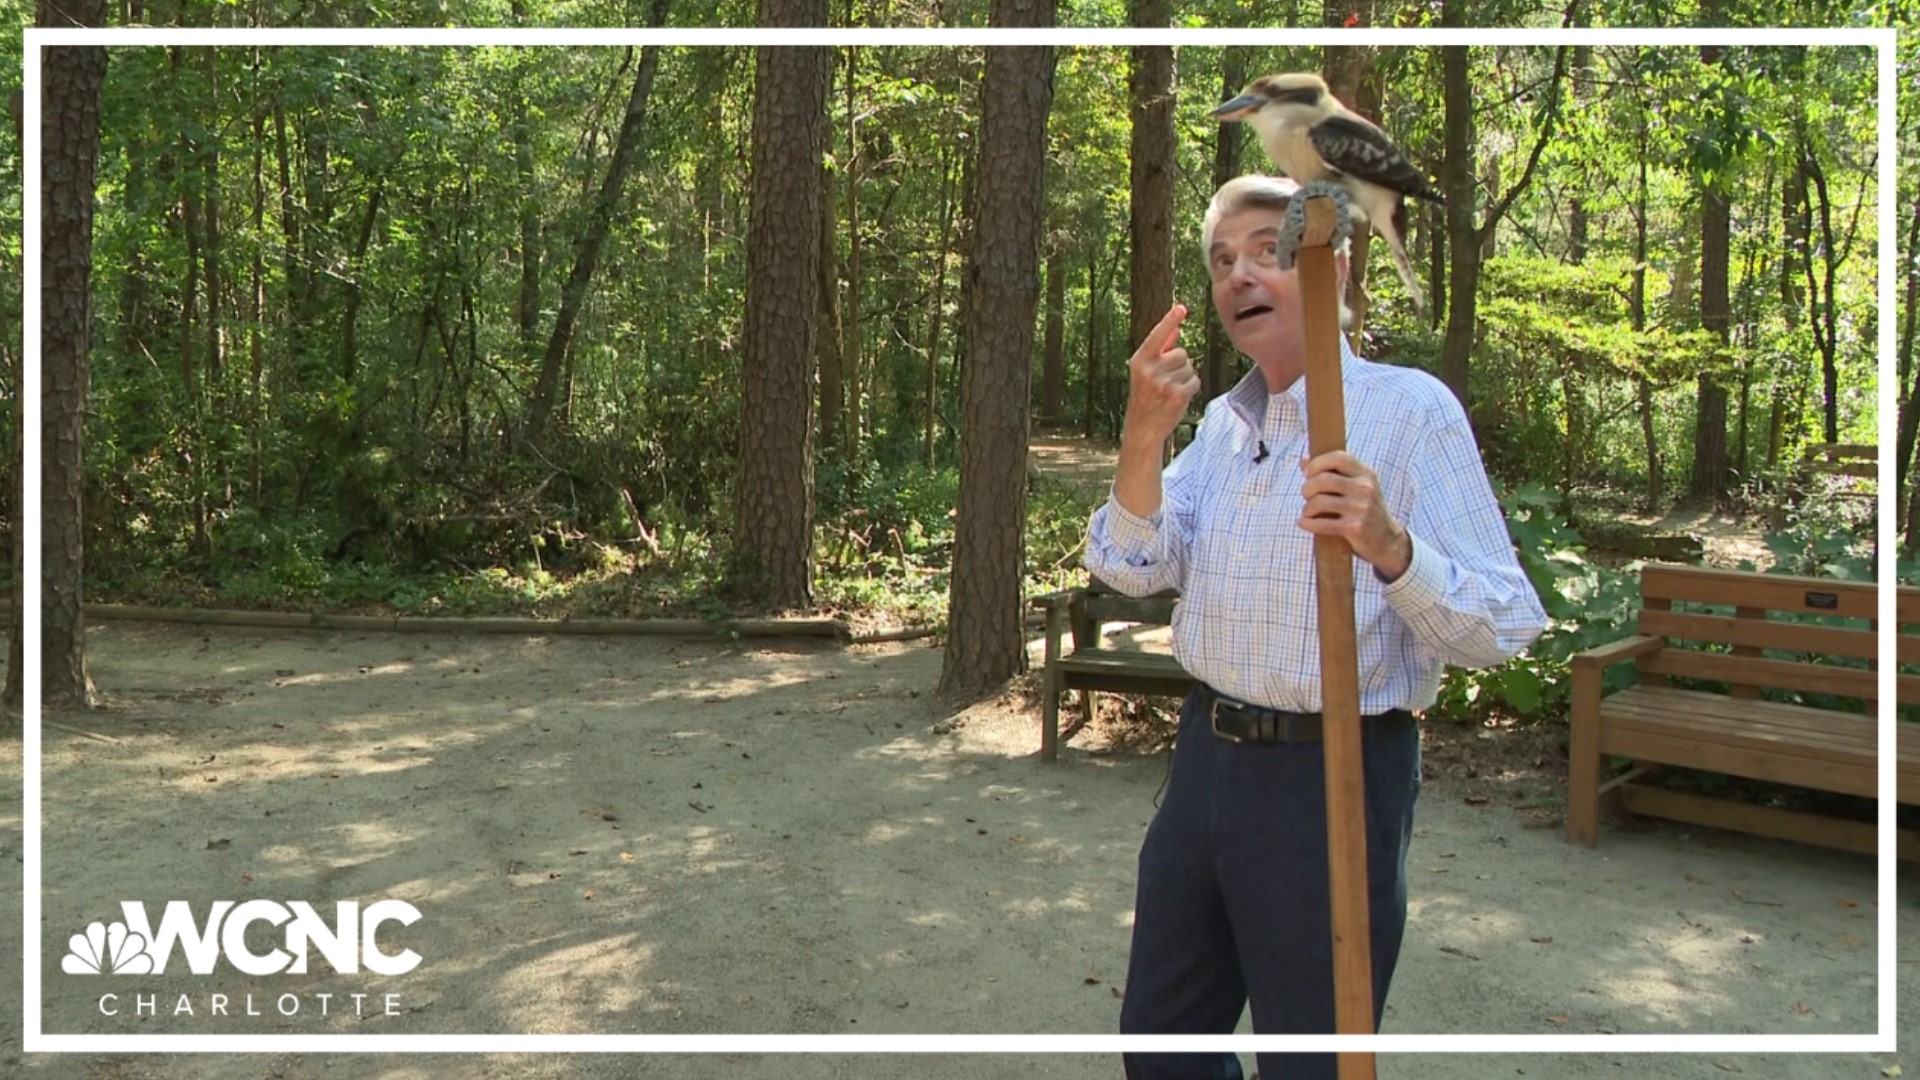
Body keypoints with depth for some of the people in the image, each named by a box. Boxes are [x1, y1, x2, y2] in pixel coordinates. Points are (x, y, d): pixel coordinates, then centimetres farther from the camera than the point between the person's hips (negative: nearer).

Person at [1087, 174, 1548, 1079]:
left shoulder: (1410, 409, -11)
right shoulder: (1222, 420, 9)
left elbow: (1501, 626, -17)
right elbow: (1132, 569, -1)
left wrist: (1388, 546, -35)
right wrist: (1143, 436, -15)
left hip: (1333, 775, -6)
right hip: (1207, 757, 7)